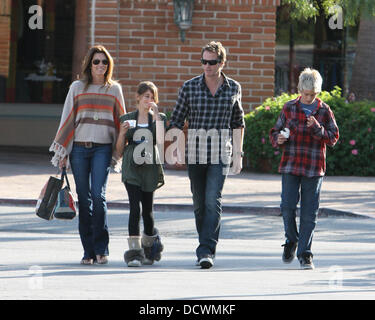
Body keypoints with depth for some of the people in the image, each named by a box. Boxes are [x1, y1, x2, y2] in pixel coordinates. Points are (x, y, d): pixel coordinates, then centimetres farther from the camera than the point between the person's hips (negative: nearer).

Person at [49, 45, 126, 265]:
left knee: (99, 195, -14)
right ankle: (88, 251, 6)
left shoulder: (114, 89, 10)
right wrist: (61, 151, 6)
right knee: (84, 199, 1)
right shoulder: (77, 88, 9)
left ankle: (101, 249, -9)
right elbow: (67, 120, 10)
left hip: (103, 148, -1)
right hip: (79, 148, 1)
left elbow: (121, 121, 14)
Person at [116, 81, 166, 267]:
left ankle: (150, 246, 33)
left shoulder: (159, 118, 8)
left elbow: (161, 140, -12)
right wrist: (122, 133, -7)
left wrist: (157, 116, -13)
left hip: (150, 168, 1)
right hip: (132, 168, -1)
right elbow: (119, 151, 11)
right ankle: (134, 252, -16)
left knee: (147, 209, 7)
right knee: (135, 207, -14)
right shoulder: (127, 119, 10)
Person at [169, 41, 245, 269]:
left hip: (221, 153, -2)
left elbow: (238, 122, 15)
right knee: (199, 203, 8)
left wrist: (238, 154, 13)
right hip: (195, 152, 2)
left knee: (213, 201, -14)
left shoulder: (233, 88, 4)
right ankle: (208, 247, 22)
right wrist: (178, 148, -10)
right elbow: (177, 120, 4)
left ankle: (206, 251, -19)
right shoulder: (189, 87, 1)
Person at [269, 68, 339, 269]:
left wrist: (317, 128, -16)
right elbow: (275, 132, 12)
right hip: (290, 166, 1)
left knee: (309, 212, -1)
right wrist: (278, 139, -10)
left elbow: (333, 139, 0)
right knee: (287, 206, -7)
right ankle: (291, 240, 19)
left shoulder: (324, 111, 3)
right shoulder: (289, 108, 5)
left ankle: (304, 253, 7)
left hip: (314, 168, -1)